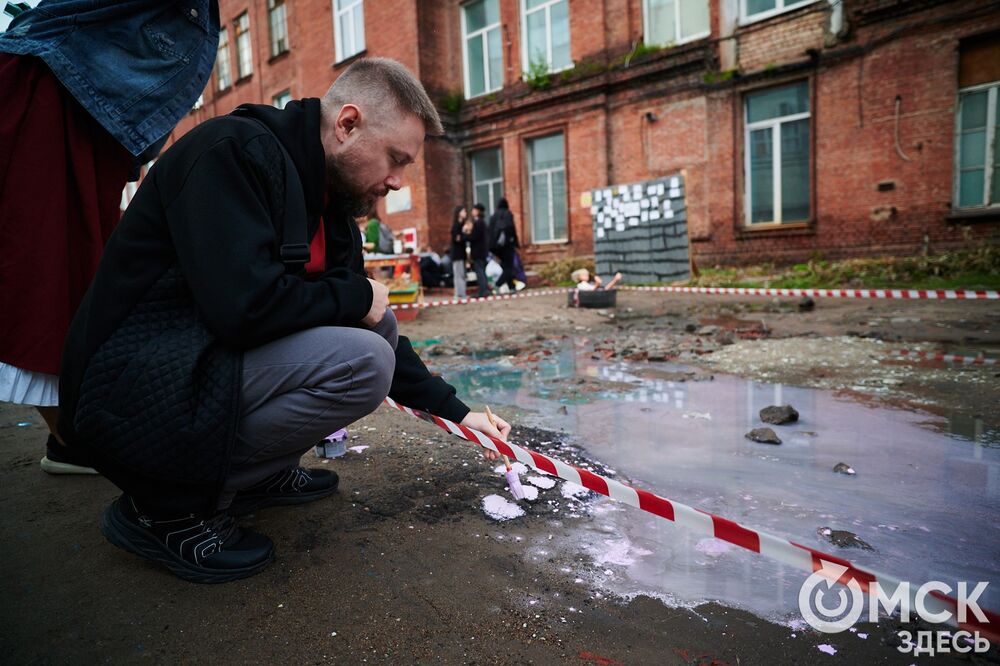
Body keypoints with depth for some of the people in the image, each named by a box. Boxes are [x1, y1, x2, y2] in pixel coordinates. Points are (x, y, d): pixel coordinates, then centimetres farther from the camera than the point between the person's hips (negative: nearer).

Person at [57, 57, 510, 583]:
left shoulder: (327, 204, 8)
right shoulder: (233, 151, -18)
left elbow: (372, 321, 12)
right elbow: (245, 304, -31)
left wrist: (454, 410, 9)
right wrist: (356, 297, -13)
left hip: (216, 359, 9)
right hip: (135, 389, -9)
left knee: (379, 328, 6)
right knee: (361, 360, -24)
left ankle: (260, 473, 9)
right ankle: (165, 507, -10)